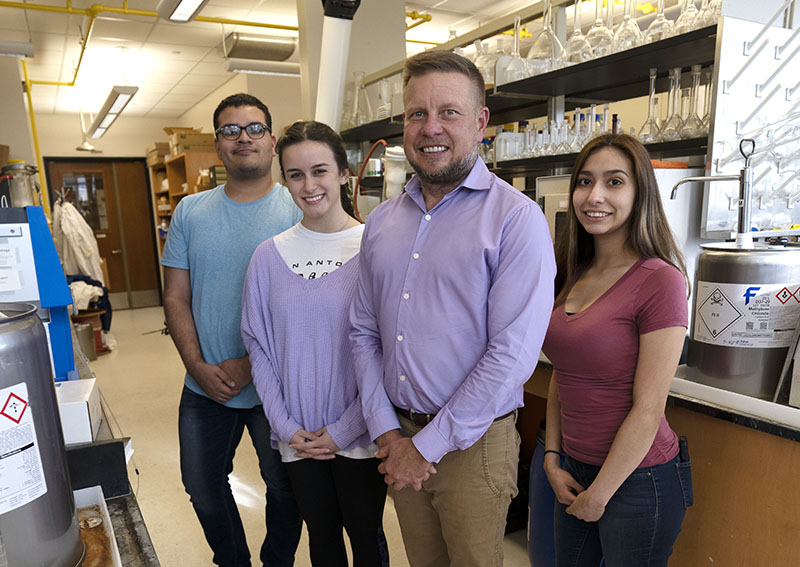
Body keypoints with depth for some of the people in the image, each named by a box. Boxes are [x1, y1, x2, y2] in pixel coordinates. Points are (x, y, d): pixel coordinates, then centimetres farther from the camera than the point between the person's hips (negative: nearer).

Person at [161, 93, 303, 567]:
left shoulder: (299, 211, -9)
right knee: (203, 488, 20)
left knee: (284, 488, 15)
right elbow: (176, 297, 2)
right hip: (205, 385, 4)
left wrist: (251, 363, -18)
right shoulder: (190, 212, 3)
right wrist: (198, 366, -10)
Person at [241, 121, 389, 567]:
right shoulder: (270, 255, -1)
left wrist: (344, 429, -11)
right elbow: (260, 347, 3)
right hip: (299, 438, 3)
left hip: (359, 434, -3)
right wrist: (286, 426, -4)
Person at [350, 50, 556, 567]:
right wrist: (386, 430, -3)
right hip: (399, 440, 5)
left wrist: (430, 446, -15)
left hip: (472, 446, -4)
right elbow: (364, 332, 5)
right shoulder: (381, 222, 4)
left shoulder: (517, 219, -14)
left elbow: (513, 354, -20)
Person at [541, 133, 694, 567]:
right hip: (575, 471, 6)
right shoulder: (573, 275, 2)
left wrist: (597, 496, -10)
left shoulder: (660, 281, -18)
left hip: (636, 480, -6)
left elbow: (647, 409, -17)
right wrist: (552, 458, 2)